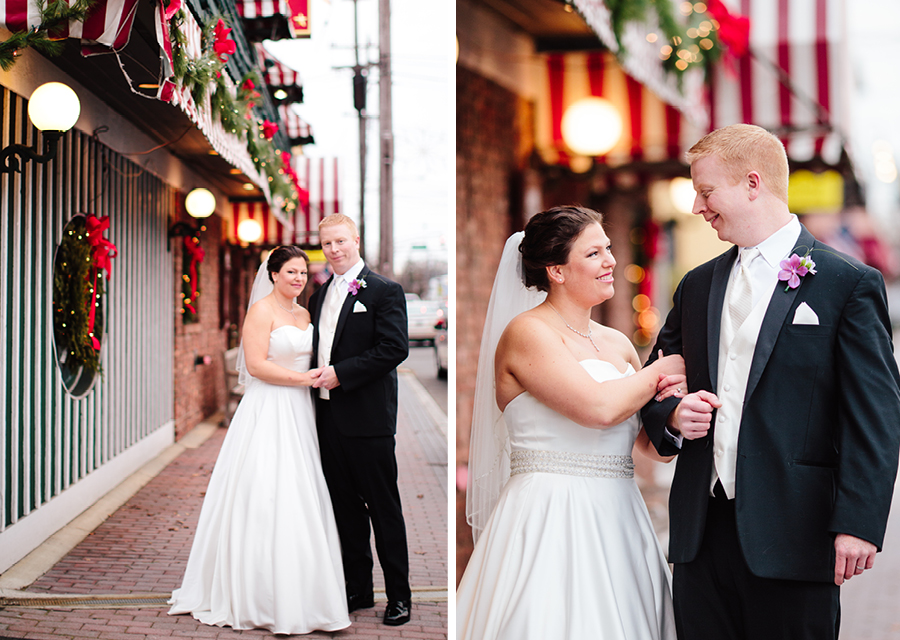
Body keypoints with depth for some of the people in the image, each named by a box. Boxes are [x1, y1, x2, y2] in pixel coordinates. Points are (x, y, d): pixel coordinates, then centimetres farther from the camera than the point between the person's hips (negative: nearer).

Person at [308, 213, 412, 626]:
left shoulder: (384, 291, -5)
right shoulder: (320, 294, 16)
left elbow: (395, 348, -15)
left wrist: (341, 373, -17)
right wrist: (317, 378, 5)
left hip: (368, 419, -7)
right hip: (329, 416, 7)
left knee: (384, 507, 0)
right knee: (345, 506, 12)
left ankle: (398, 595, 9)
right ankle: (358, 588, 22)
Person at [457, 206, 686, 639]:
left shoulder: (617, 343, 14)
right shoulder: (527, 332, -8)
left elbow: (651, 445, 15)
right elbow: (599, 407, -20)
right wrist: (660, 371, -4)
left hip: (616, 521, 7)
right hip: (549, 520, -7)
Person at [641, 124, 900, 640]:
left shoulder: (850, 284, -3)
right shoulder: (696, 286, 14)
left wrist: (858, 523, -15)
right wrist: (673, 414, -1)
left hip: (792, 538, -5)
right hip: (701, 532, 5)